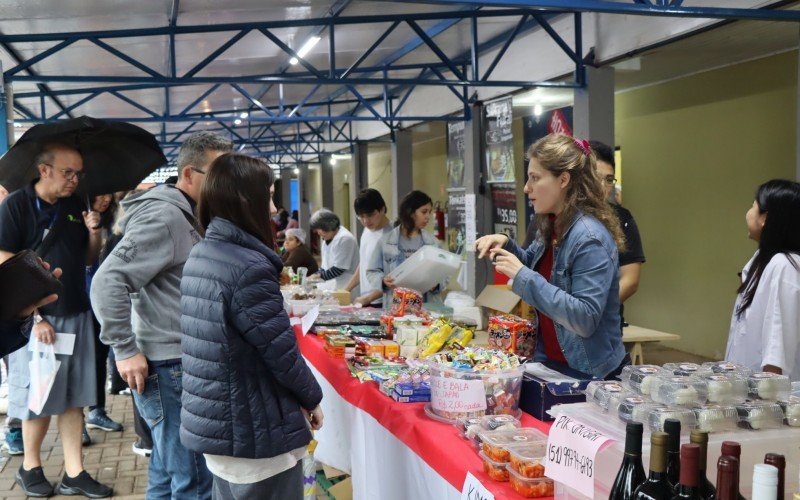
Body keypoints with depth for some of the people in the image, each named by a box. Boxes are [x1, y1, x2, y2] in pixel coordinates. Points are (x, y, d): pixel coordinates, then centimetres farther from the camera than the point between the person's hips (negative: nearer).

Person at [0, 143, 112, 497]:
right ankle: (30, 467, 26)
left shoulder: (75, 206, 7)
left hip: (76, 315, 5)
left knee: (73, 398, 8)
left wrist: (93, 232, -6)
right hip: (35, 318, -5)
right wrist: (34, 318, -16)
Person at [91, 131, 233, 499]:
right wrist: (126, 351, -20)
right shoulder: (163, 217, -15)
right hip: (169, 370, -10)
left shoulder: (183, 217, 15)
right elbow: (108, 281, -23)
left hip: (178, 365, 10)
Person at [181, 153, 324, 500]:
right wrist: (312, 399, -1)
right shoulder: (248, 267, -23)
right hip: (254, 437, -8)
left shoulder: (200, 256, 5)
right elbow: (283, 354, -19)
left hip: (212, 426, 9)